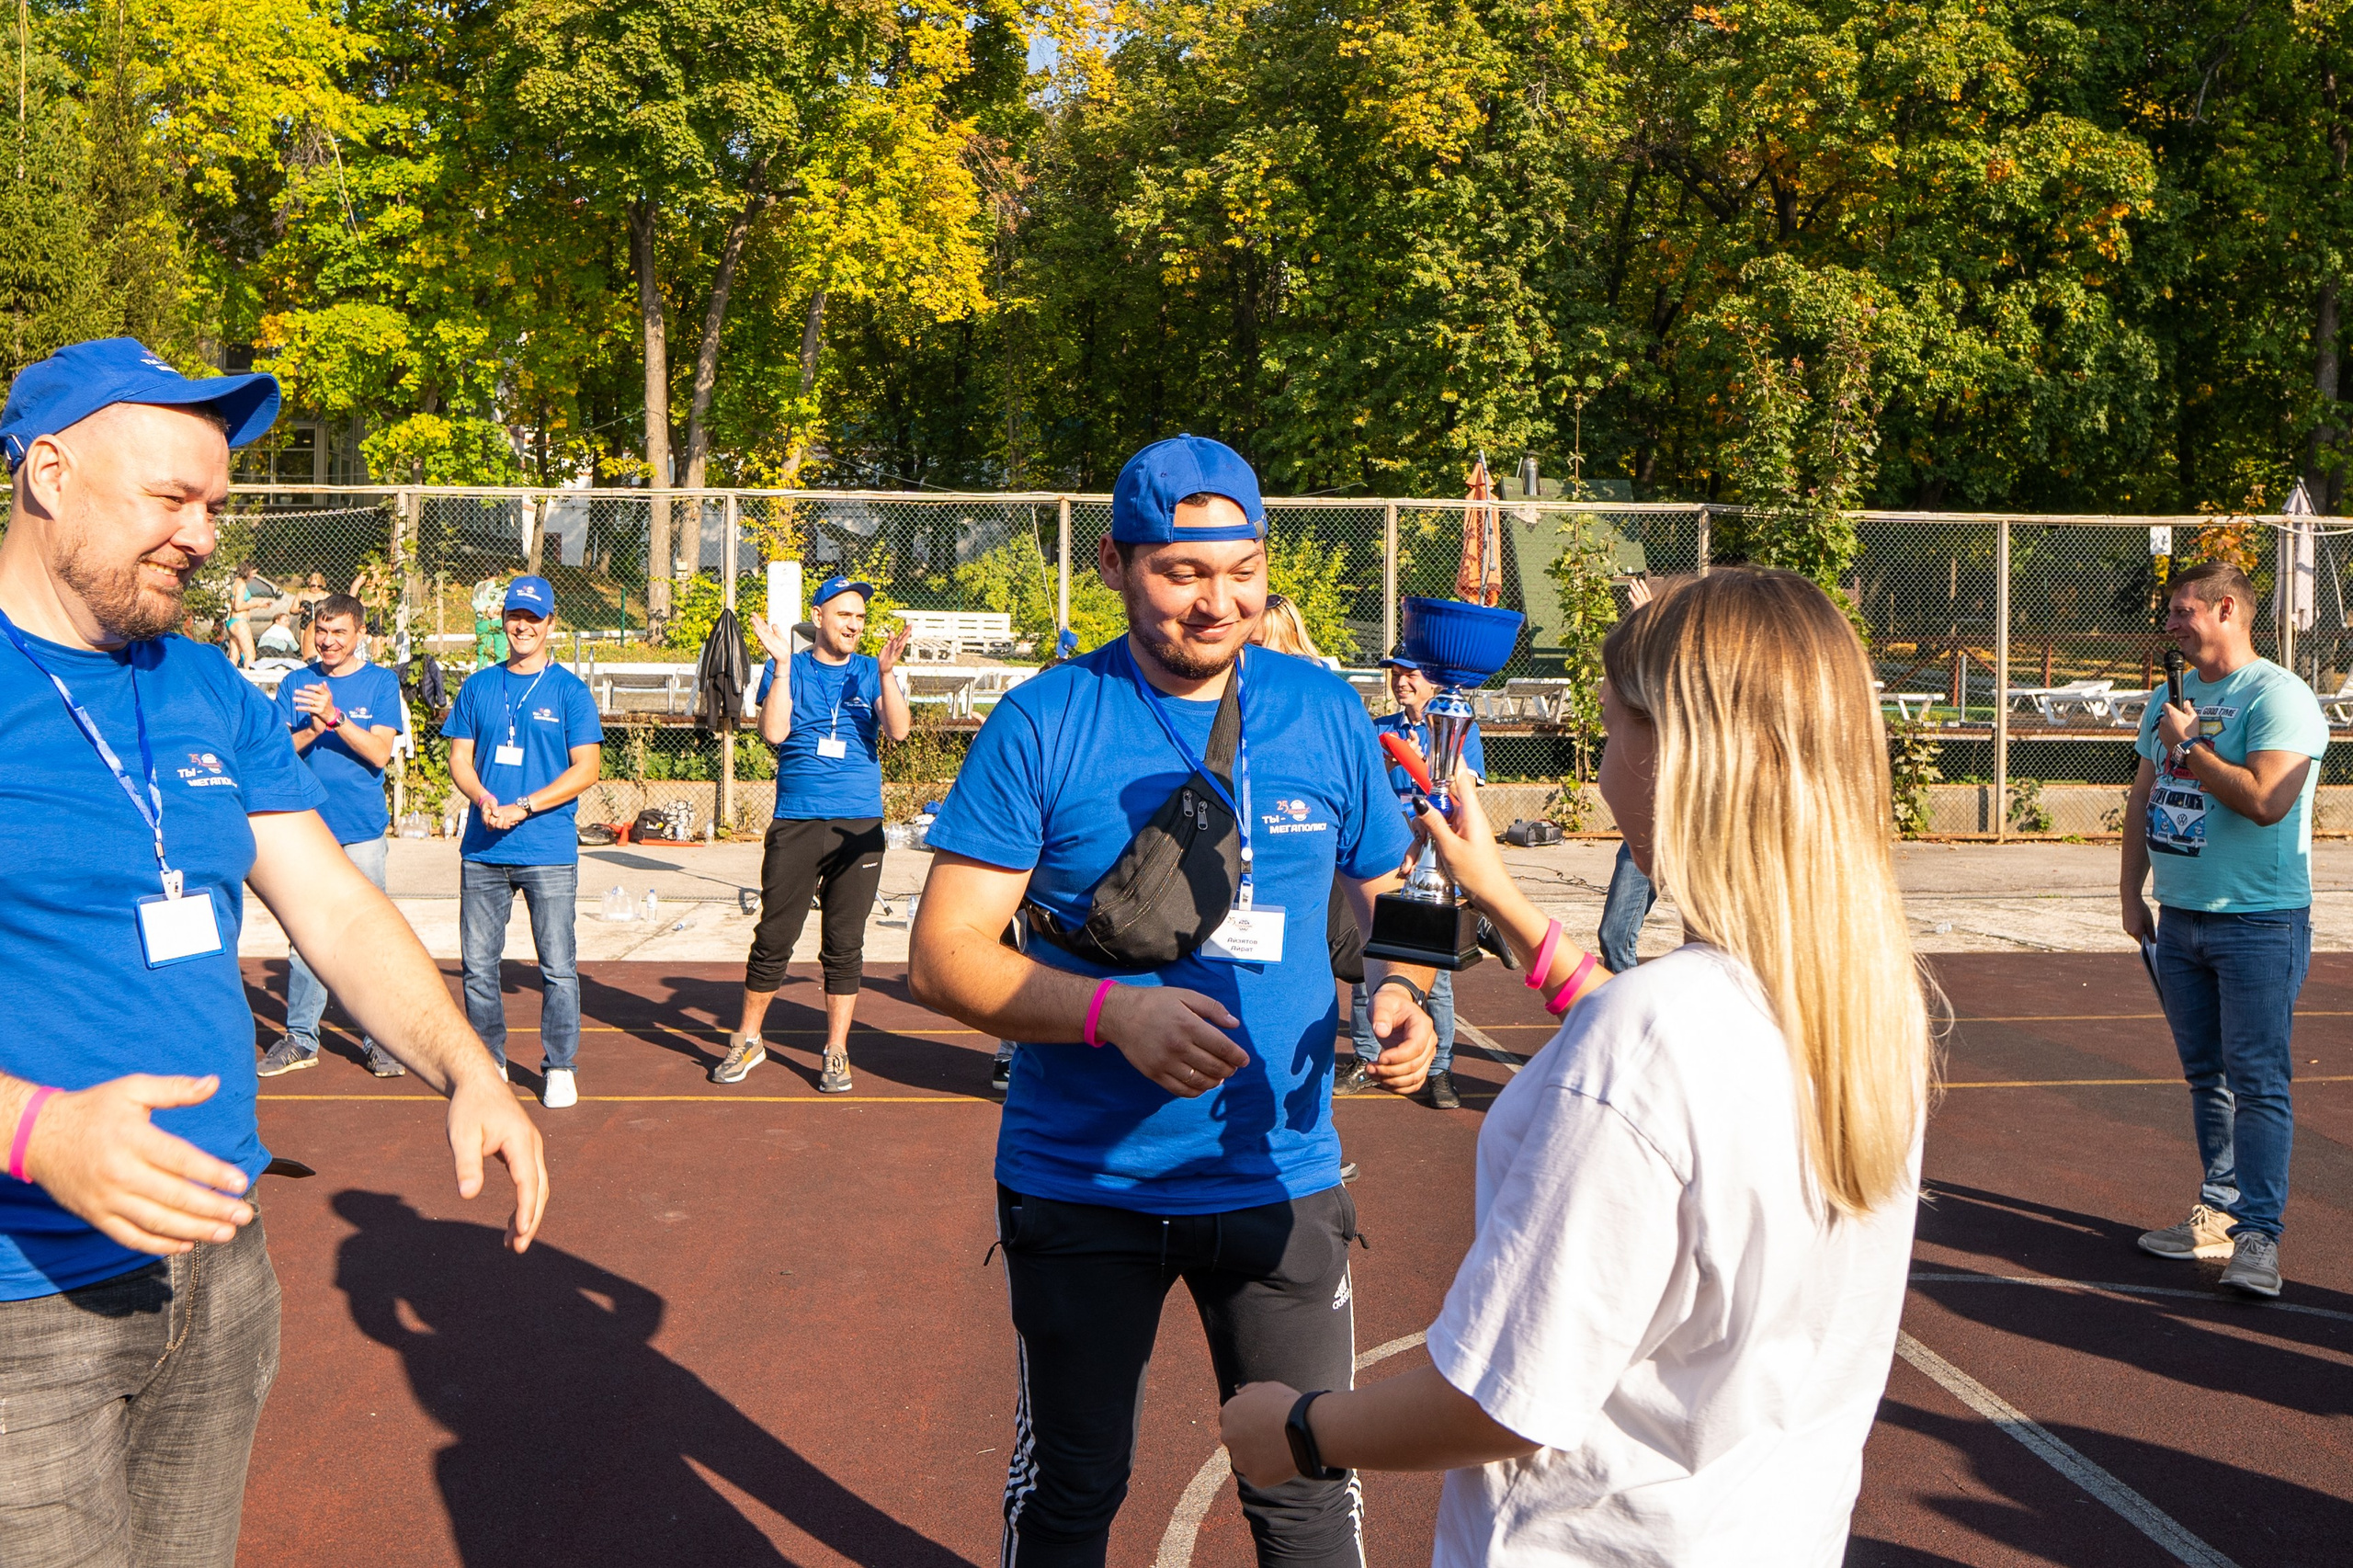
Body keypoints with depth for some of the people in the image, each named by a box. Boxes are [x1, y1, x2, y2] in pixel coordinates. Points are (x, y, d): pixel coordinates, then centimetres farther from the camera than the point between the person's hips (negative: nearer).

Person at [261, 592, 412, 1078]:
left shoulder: (381, 682, 2)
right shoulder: (296, 683, 9)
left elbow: (380, 752, -8)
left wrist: (335, 717, -21)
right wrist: (312, 731, -17)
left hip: (362, 828, -2)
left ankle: (378, 1039, 7)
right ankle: (301, 1038, 15)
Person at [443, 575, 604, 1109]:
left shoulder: (570, 691, 1)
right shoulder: (478, 687, 12)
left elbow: (586, 768, -4)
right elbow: (459, 757, 13)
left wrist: (523, 808, -13)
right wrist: (481, 798, -9)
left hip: (549, 852, -3)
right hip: (482, 851, 3)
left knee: (558, 967, -2)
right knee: (478, 964, 7)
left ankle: (560, 1068, 9)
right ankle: (489, 1062, 20)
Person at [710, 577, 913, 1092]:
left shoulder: (872, 673, 9)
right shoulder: (787, 670, 7)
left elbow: (899, 730, -7)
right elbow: (774, 733, -9)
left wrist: (887, 673, -20)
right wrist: (783, 664, -14)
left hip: (860, 827, 1)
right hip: (795, 823, -1)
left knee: (845, 946, 3)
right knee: (773, 939, 2)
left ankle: (836, 1054, 13)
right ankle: (747, 1040, 19)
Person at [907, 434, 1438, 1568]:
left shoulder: (1327, 713, 1)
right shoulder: (1042, 724, -8)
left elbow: (1386, 901, 13)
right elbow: (942, 956, -10)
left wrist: (1396, 994, -10)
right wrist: (1114, 1013, -26)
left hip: (1280, 1175, 2)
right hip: (1080, 1185, -1)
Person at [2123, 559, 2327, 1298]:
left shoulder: (2278, 696, -12)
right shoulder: (2172, 698, 14)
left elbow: (2266, 800, -25)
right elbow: (2142, 800, 20)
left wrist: (2189, 745, -14)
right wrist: (2133, 893, 16)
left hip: (2258, 923, -8)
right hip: (2180, 918, 8)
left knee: (2257, 1082, -7)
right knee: (2206, 1076, 13)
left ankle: (2258, 1235, -5)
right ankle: (2220, 1212, 22)